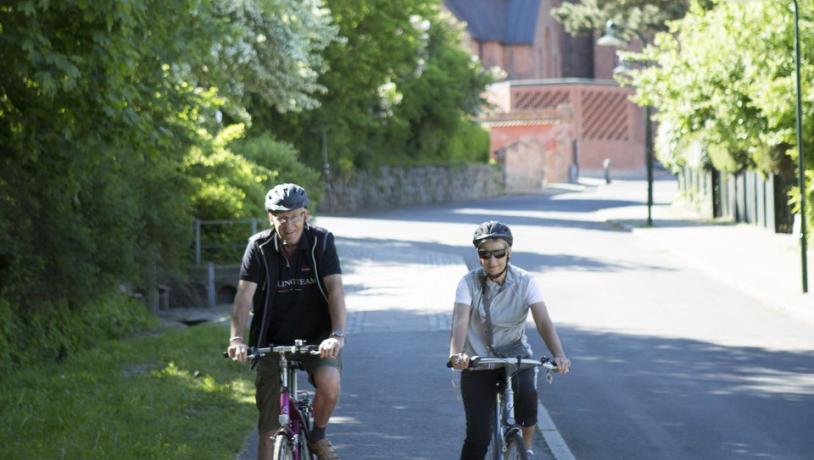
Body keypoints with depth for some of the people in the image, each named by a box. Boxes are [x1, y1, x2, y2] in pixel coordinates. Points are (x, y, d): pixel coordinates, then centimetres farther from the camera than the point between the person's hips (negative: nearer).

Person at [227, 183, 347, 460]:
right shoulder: (259, 247, -9)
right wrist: (237, 338, -34)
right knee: (270, 429, -1)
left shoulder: (321, 242, -11)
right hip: (273, 341, 1)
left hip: (316, 338, -1)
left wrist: (337, 334, -37)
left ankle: (318, 437, -2)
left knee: (329, 382, -31)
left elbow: (335, 289, -21)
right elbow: (244, 295, -17)